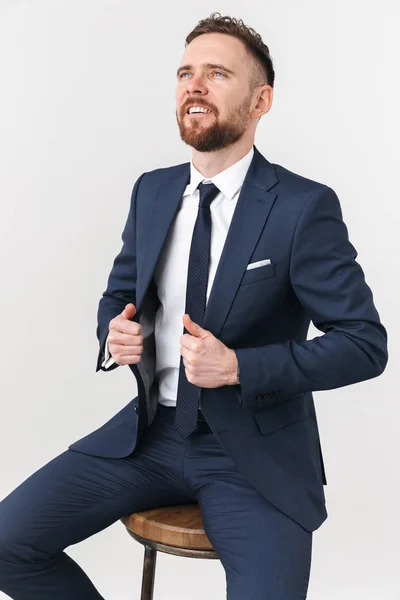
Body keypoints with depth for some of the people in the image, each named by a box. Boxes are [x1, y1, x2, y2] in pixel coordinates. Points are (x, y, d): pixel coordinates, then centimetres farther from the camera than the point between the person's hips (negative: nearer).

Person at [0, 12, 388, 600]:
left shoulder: (305, 206, -12)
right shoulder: (151, 191, 5)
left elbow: (365, 343, -12)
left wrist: (238, 366, -22)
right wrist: (114, 336, -7)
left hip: (256, 453, -4)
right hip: (150, 432, 5)